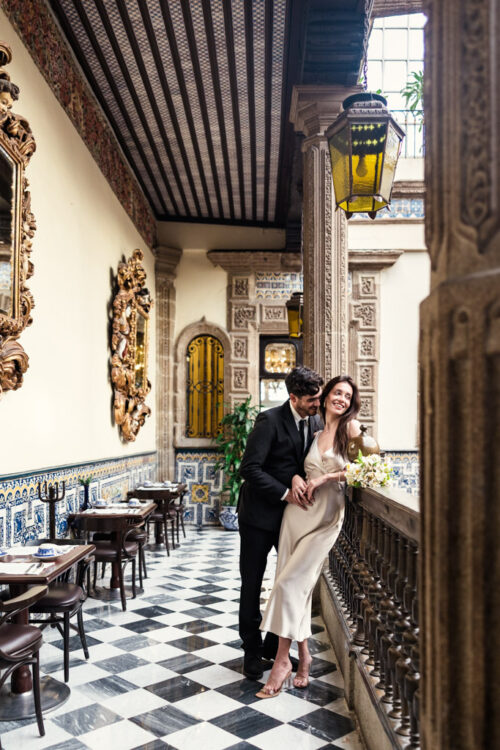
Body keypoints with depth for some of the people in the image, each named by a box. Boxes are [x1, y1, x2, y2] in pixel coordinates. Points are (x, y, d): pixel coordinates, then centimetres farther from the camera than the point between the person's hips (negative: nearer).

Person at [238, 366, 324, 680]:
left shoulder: (315, 422, 2)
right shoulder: (270, 421, -18)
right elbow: (250, 468, -21)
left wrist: (299, 476, -17)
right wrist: (285, 493, -22)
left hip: (293, 513, 6)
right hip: (261, 512, -6)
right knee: (252, 584, 7)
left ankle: (275, 645, 25)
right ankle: (253, 650, 24)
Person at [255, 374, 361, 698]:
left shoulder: (351, 427, 0)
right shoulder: (315, 434, 13)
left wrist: (325, 478, -10)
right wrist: (297, 479, -3)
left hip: (328, 517, -4)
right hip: (300, 511, 4)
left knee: (290, 582, -9)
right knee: (300, 586, 4)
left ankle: (283, 659, 1)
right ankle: (303, 654, 17)